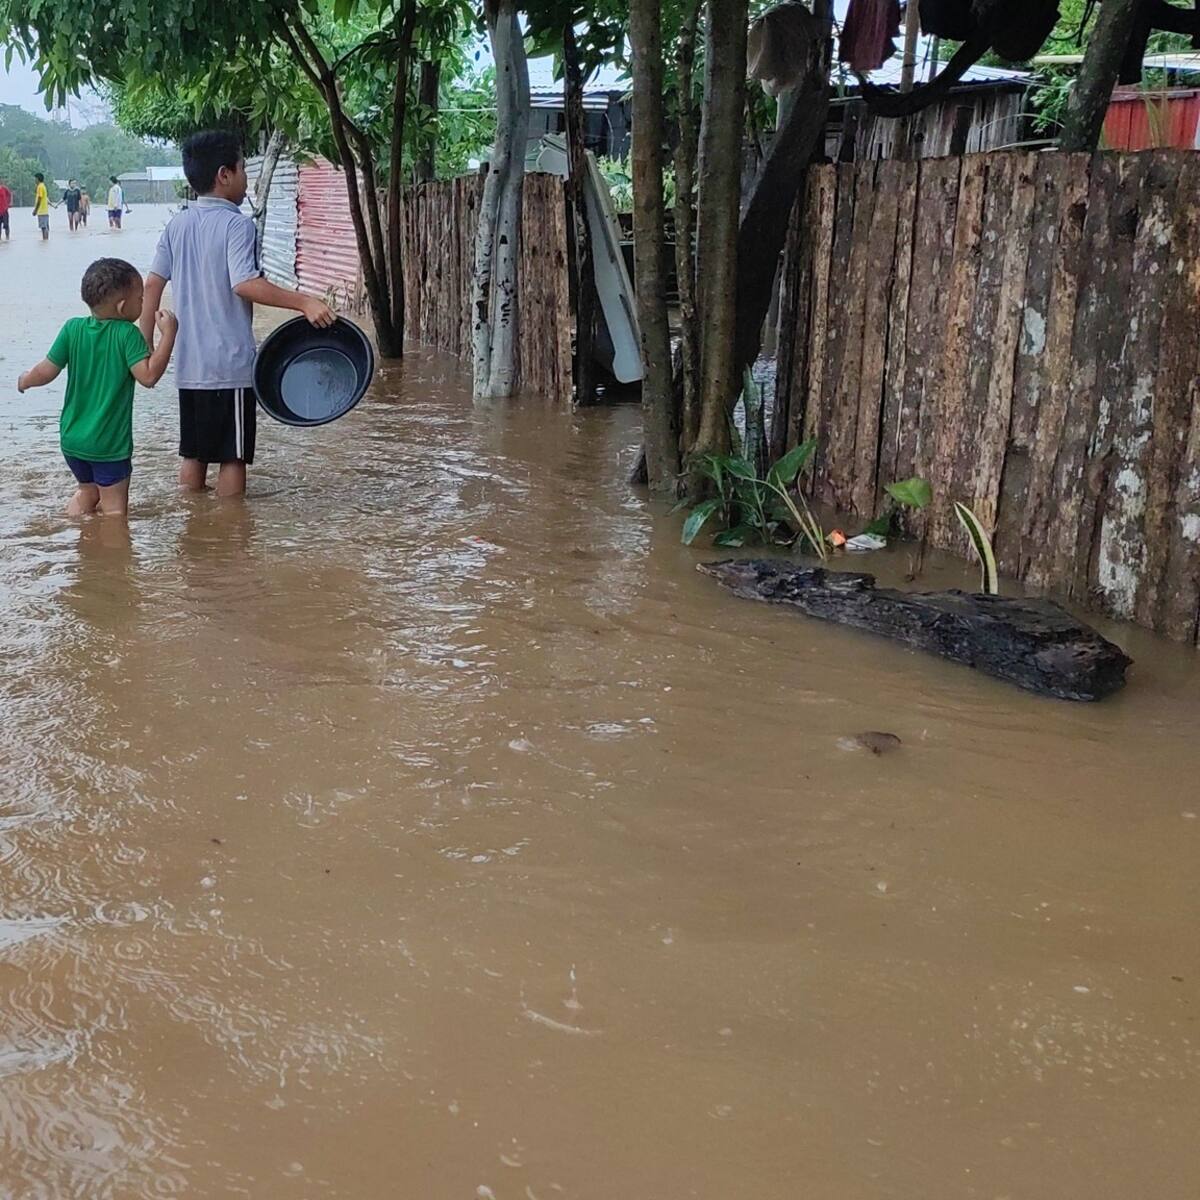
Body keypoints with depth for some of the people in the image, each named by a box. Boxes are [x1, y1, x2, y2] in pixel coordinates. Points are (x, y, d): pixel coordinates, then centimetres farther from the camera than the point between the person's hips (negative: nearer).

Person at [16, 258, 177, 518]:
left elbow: (46, 372, -2)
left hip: (71, 438, 6)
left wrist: (25, 380, 20)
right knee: (114, 508, 3)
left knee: (86, 491, 27)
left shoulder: (73, 329, -2)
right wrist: (168, 334, -20)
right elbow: (148, 376, -24)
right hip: (109, 444, -6)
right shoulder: (127, 334, -16)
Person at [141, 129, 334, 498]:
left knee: (193, 453, 13)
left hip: (189, 364, 7)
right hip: (230, 363, -7)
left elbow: (152, 283, 6)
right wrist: (303, 302, -29)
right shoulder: (236, 224, -11)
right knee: (232, 455, 2)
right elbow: (245, 284, -25)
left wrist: (145, 343, 11)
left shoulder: (177, 225, 9)